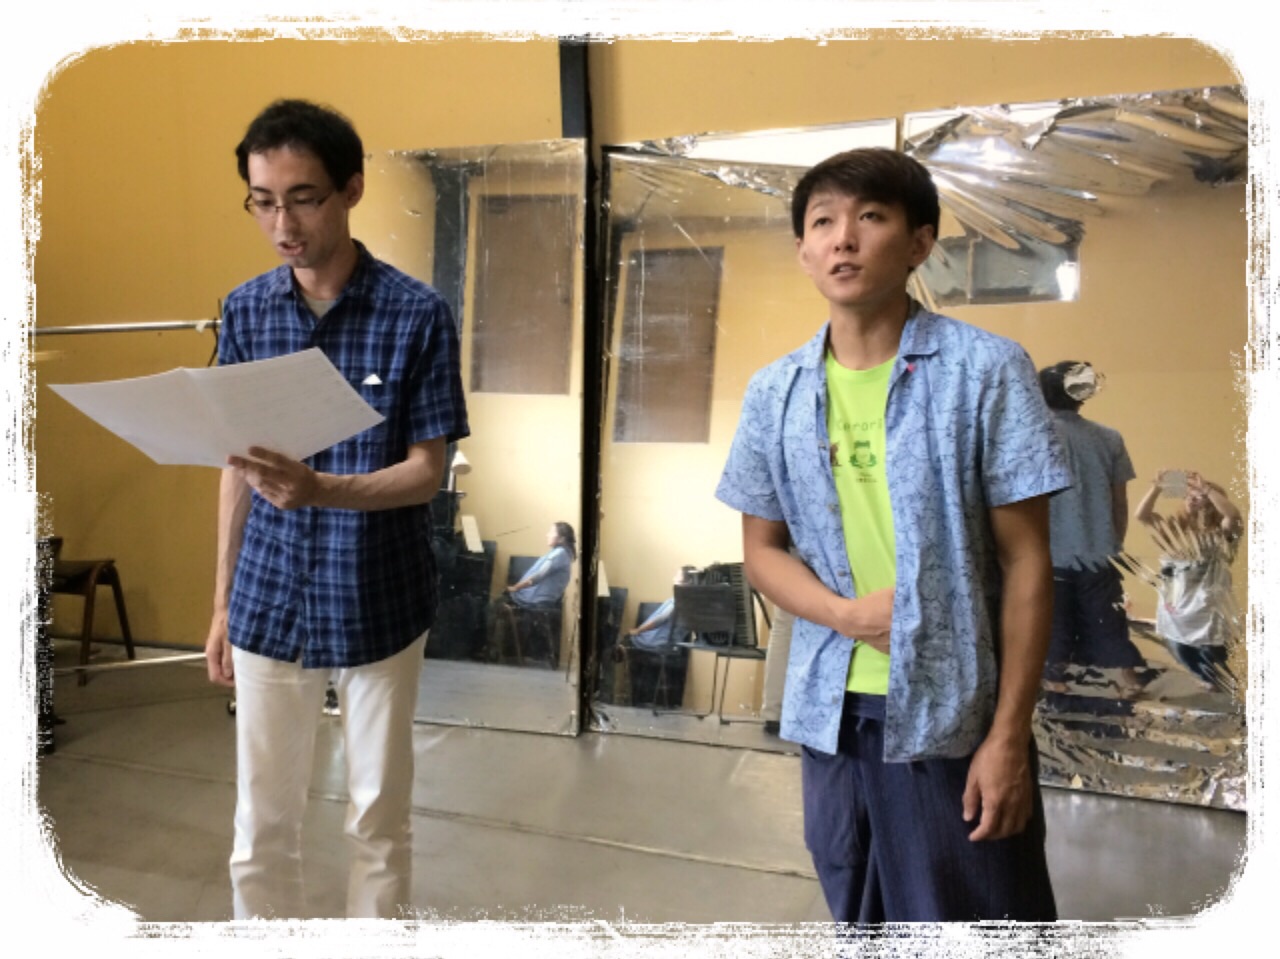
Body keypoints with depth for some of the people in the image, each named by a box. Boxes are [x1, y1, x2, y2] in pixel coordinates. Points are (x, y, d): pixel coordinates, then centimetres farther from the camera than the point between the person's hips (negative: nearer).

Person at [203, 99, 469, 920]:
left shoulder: (418, 314, -12)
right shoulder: (245, 311, 1)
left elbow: (427, 472, -12)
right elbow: (237, 467, 6)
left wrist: (318, 489, -30)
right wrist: (223, 603, 7)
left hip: (381, 604, -2)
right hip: (270, 604, 3)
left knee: (380, 821, 14)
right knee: (262, 830, 13)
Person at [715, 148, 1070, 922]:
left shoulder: (986, 371, -8)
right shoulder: (776, 393, 2)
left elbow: (1026, 563, -7)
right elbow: (762, 549, 8)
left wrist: (1010, 734, -9)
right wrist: (850, 614, -10)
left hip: (954, 718, -3)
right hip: (831, 713, 4)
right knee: (863, 922, 19)